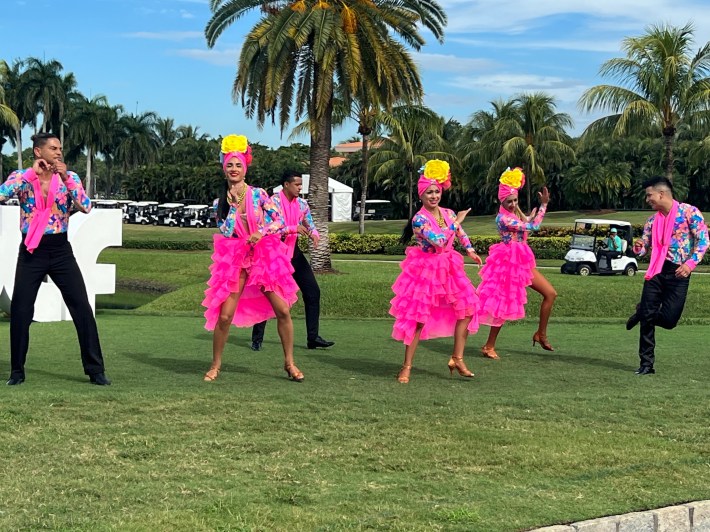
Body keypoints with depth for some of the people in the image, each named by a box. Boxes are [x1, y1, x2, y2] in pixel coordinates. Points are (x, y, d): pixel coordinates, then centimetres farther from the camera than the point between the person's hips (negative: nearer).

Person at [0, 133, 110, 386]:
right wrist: (32, 173, -21)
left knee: (82, 308, -4)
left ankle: (95, 369, 3)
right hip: (31, 250, -1)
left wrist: (66, 178, -21)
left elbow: (86, 207, -13)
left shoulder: (69, 177, 2)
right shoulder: (22, 177, -1)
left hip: (60, 250, 1)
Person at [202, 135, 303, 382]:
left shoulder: (258, 194, -2)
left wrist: (261, 232, -17)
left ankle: (289, 363, 9)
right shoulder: (221, 202, 3)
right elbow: (223, 235, 6)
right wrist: (232, 206, -4)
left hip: (264, 257, 0)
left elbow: (280, 221, -1)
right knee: (224, 315, -7)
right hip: (235, 259, 1)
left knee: (283, 310, -6)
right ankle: (216, 365, 11)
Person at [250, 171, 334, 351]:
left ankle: (313, 337, 6)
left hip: (294, 253, 6)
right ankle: (257, 338, 10)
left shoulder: (302, 204, 7)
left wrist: (314, 234, -13)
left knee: (313, 292, 1)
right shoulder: (274, 202, -12)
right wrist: (294, 229, -27)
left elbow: (310, 224, 11)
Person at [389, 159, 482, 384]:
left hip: (448, 269, 6)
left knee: (467, 308, 1)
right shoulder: (419, 219, -16)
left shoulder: (448, 213, 4)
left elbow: (460, 233, 23)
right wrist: (456, 222, -18)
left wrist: (470, 250, 14)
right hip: (425, 270, -6)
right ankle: (407, 366, 4)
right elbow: (439, 241, -27)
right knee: (418, 318, -4)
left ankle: (457, 359, 11)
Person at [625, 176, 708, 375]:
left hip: (678, 273, -4)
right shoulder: (652, 220, 12)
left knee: (669, 320, -6)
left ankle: (642, 313, 27)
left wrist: (691, 263, -21)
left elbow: (703, 239, -9)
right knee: (648, 318, -3)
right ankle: (647, 363, 8)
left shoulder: (688, 212, -6)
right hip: (656, 271, 4)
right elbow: (643, 247, 16)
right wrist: (638, 247, -9)